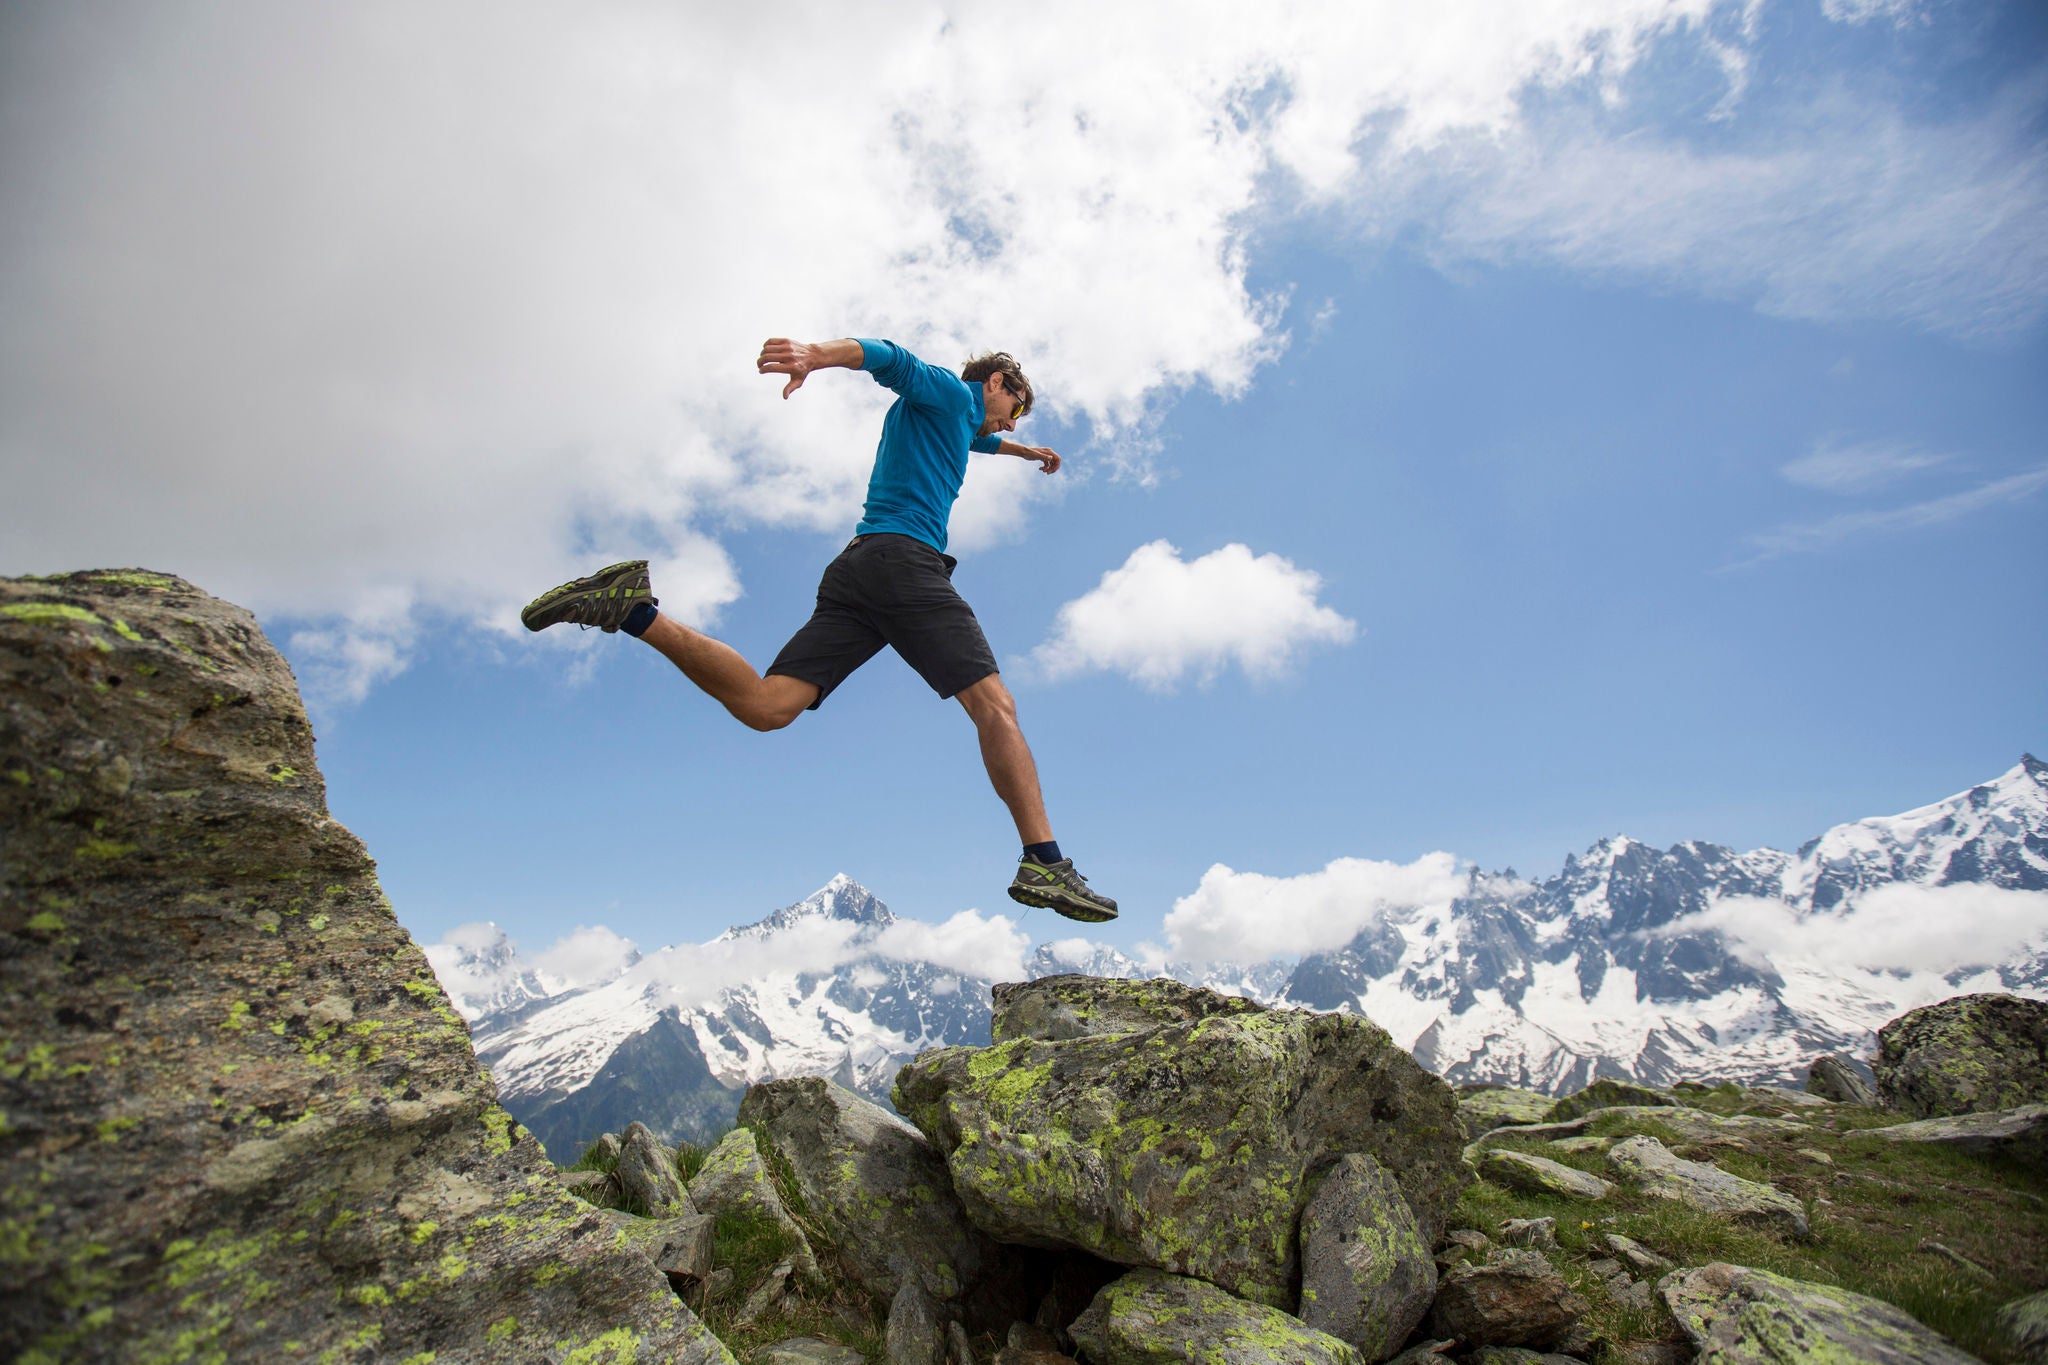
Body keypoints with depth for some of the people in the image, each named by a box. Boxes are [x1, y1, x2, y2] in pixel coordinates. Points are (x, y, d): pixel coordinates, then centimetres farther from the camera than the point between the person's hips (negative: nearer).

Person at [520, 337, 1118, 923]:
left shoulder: (958, 422, 37)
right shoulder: (952, 393, 10)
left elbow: (979, 439, 62)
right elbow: (888, 358, -10)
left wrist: (1025, 450, 79)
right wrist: (818, 353, -30)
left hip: (854, 570, 9)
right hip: (906, 561, -9)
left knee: (765, 706, -7)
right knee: (994, 705, -14)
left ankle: (631, 608, -10)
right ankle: (1044, 864, -21)